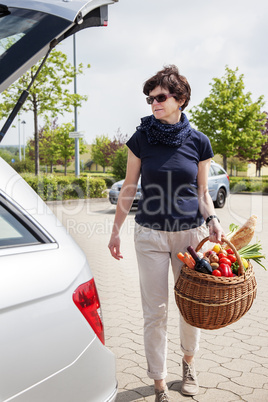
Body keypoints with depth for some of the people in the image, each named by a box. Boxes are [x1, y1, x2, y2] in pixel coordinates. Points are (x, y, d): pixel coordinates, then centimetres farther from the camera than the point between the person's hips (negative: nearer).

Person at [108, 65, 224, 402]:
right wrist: (115, 230, 6)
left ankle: (188, 361, 41)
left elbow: (202, 191, 5)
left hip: (190, 233, 1)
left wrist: (211, 219, -13)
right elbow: (129, 188, 3)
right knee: (155, 311, 4)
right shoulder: (141, 139, -3)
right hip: (150, 235, -1)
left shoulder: (198, 142, -1)